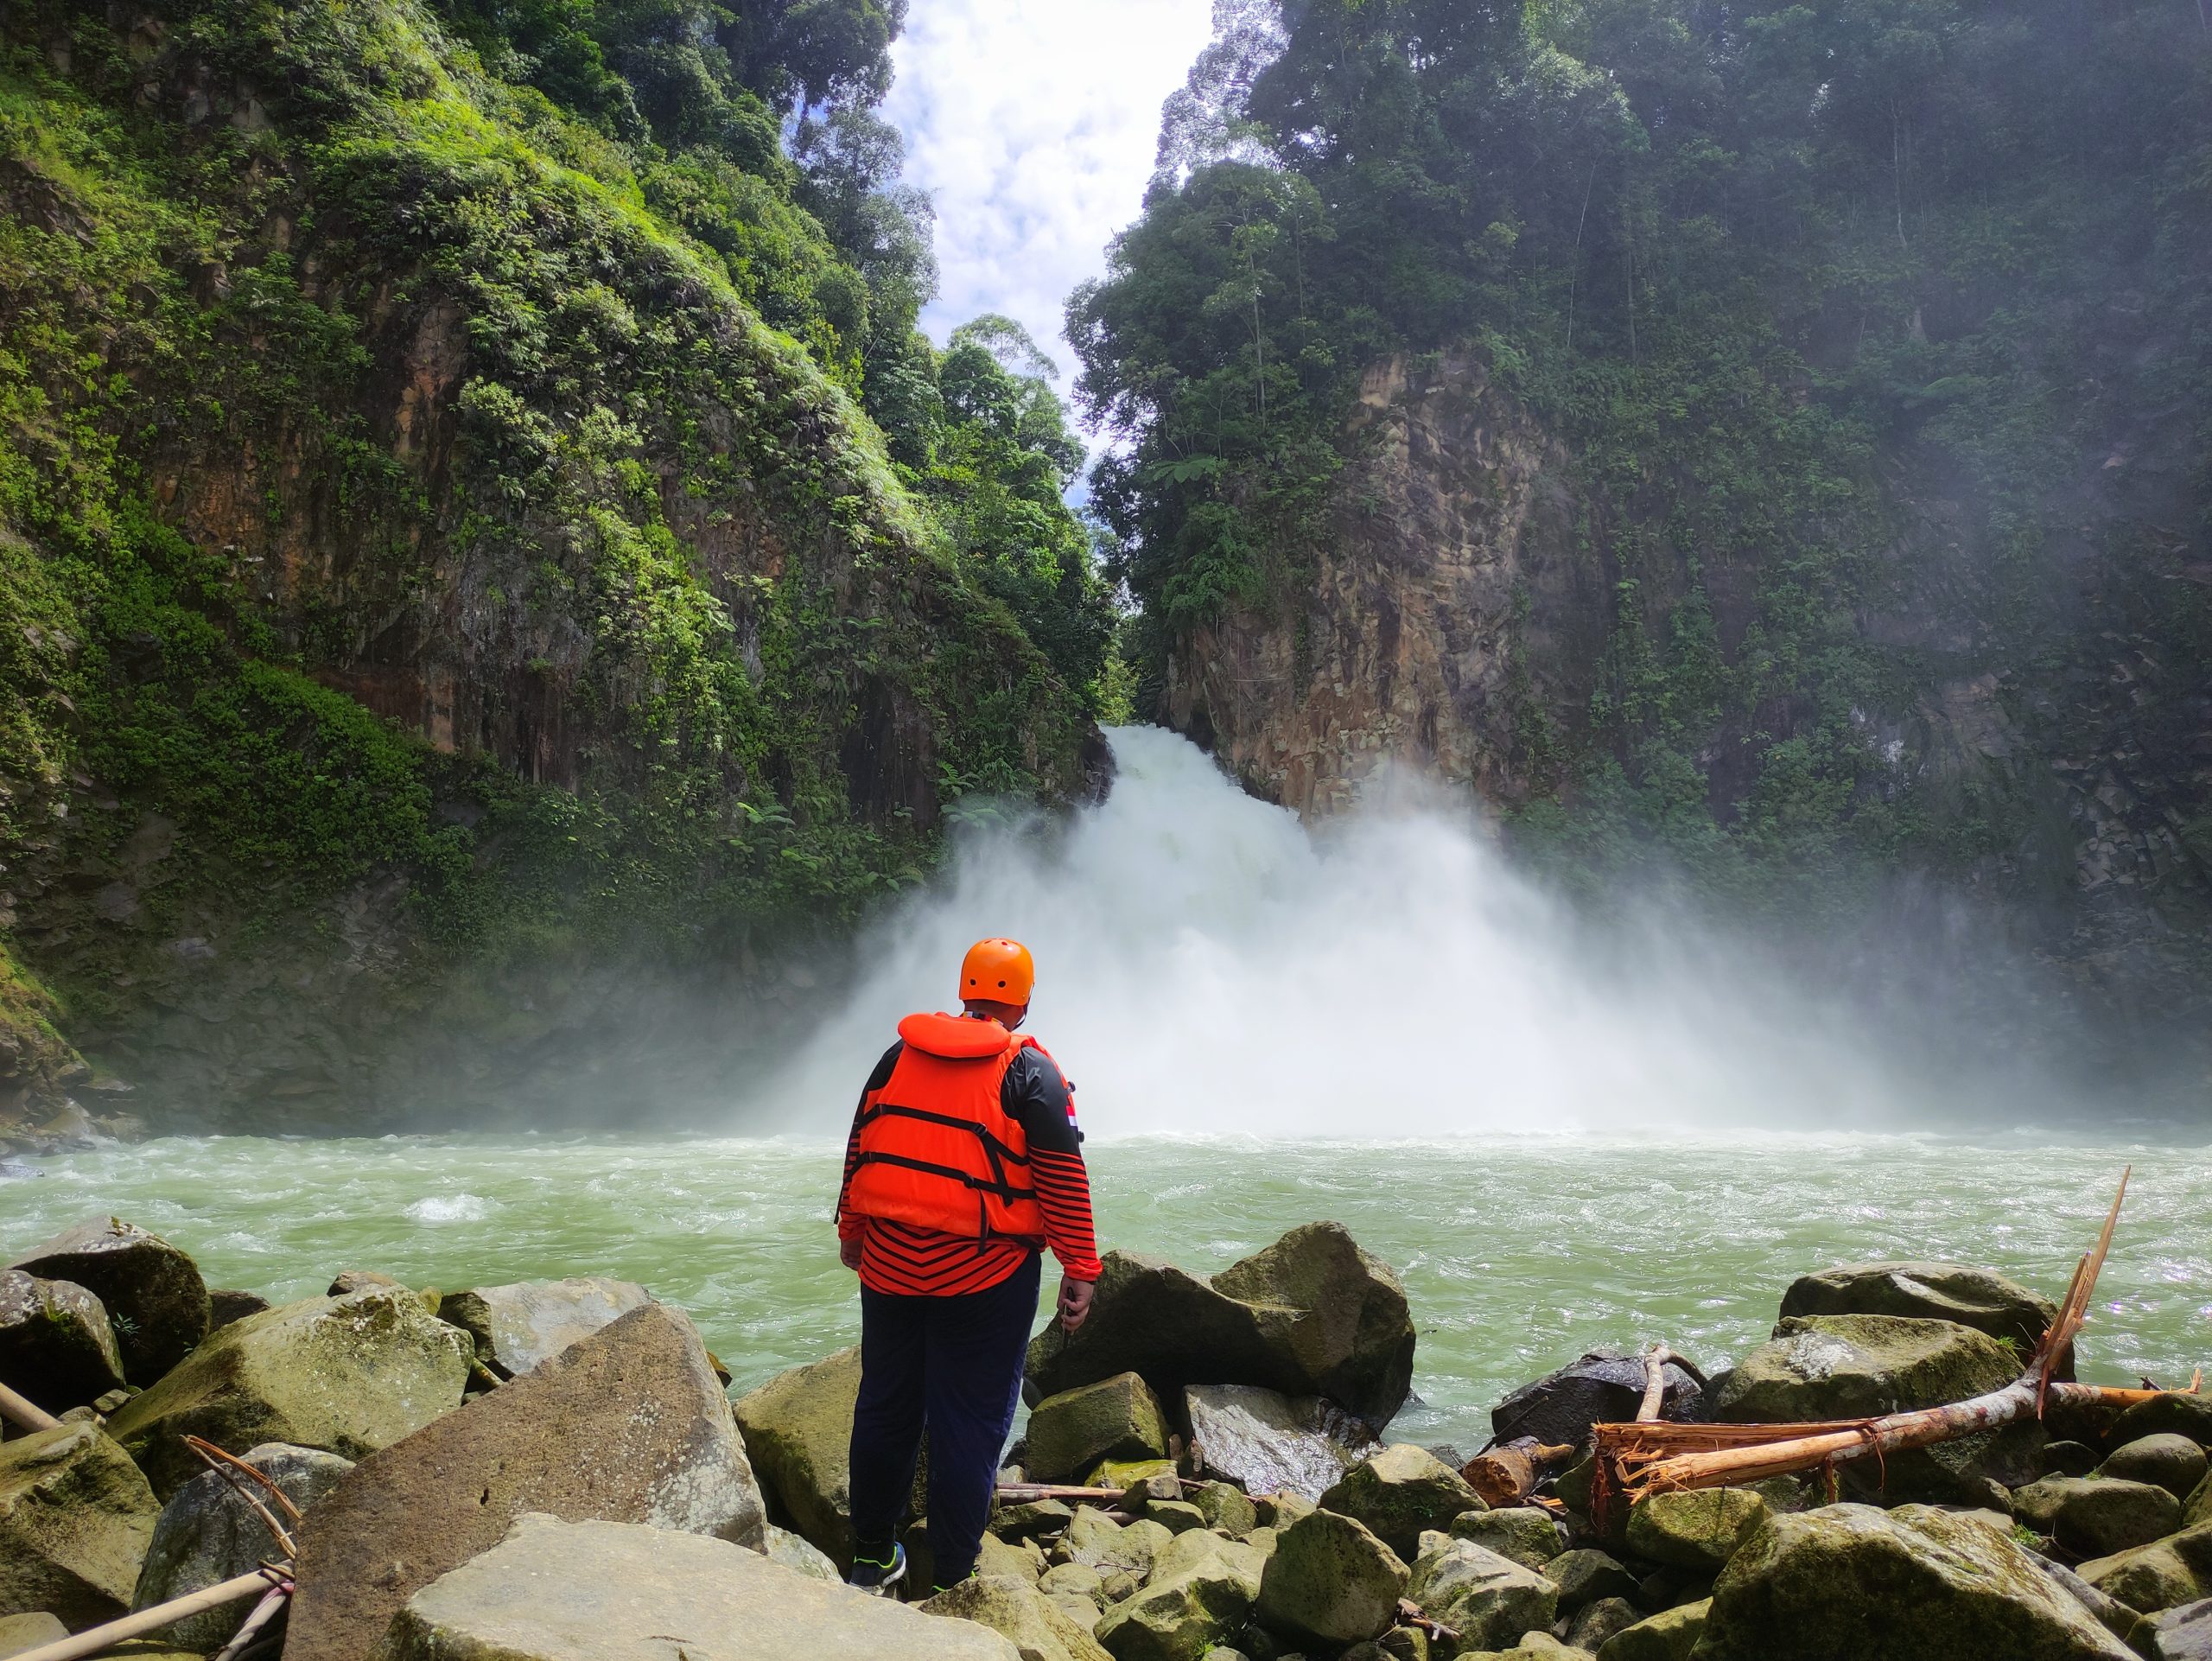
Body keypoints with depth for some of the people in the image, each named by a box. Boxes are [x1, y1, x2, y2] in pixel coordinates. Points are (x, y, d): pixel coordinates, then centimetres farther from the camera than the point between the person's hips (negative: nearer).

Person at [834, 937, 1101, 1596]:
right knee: (969, 1424, 5)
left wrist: (851, 1231, 22)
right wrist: (1079, 1270, -3)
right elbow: (1063, 1177, -10)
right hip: (984, 1275, -5)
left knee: (884, 1408, 17)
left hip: (889, 1264, 5)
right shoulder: (1030, 1072, -8)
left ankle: (871, 1558, 30)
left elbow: (860, 1147, 11)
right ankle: (953, 1580, 13)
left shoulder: (899, 1055, 6)